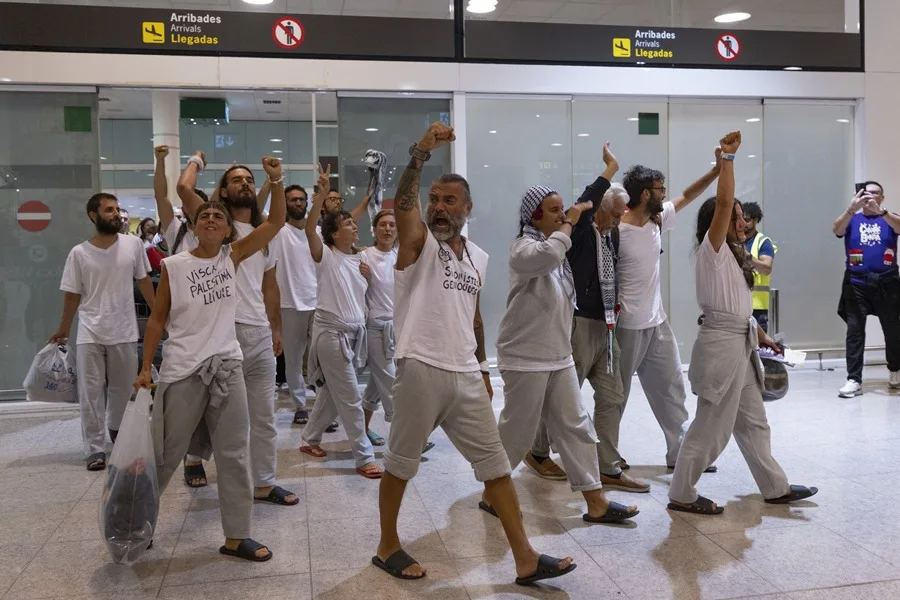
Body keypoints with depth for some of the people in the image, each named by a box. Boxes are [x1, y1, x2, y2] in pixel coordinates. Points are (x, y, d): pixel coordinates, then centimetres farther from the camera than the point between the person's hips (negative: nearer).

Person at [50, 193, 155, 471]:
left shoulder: (133, 245, -3)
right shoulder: (79, 253, -4)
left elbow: (143, 281, 7)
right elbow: (72, 295, 3)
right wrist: (62, 331, 8)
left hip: (124, 333, 1)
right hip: (90, 334, -1)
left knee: (122, 390, 15)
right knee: (91, 393, 1)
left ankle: (117, 432, 38)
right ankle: (95, 449, 9)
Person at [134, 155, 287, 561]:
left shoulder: (233, 256, 2)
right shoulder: (173, 266, -3)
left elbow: (276, 223, -4)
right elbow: (158, 318, 3)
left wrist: (276, 181, -17)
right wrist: (145, 368, 0)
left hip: (227, 368, 3)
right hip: (182, 372, -2)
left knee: (234, 455, 7)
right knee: (165, 454, 9)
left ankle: (236, 537, 18)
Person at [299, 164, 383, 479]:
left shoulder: (360, 257, 11)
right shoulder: (325, 255, -8)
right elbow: (309, 229, -28)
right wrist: (321, 195, -36)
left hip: (355, 331, 7)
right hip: (331, 331, -7)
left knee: (332, 392, 18)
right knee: (350, 398, -4)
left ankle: (309, 439, 36)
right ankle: (364, 458, 3)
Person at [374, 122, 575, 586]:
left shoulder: (477, 257, 14)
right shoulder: (418, 242, -3)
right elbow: (402, 203, -24)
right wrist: (420, 155, -37)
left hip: (466, 376, 6)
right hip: (422, 371, -6)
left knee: (495, 462, 6)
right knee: (400, 463, 8)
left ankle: (525, 559, 13)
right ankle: (388, 547, 27)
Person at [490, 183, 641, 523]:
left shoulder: (556, 247, 14)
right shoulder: (524, 247, -14)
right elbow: (549, 255, -37)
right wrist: (569, 222, -23)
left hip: (559, 357, 9)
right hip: (525, 359, -9)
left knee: (575, 427, 6)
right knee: (516, 432, 2)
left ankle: (596, 503, 10)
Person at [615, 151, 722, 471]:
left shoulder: (658, 220, 4)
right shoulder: (616, 231, -19)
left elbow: (686, 196, 16)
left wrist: (717, 170, 7)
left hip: (657, 323, 8)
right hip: (628, 326, -8)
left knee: (671, 388, 12)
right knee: (617, 393, 6)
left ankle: (680, 451, 22)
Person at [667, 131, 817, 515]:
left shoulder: (732, 255, 15)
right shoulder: (712, 249, -12)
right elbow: (723, 202, -25)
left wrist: (760, 335, 18)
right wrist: (727, 157, -19)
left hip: (741, 344, 10)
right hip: (721, 344, -10)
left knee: (752, 421, 19)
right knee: (712, 426, -2)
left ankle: (775, 487, 32)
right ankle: (681, 494, 9)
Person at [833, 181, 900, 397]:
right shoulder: (852, 219, 9)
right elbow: (837, 229, -12)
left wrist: (880, 211, -31)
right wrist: (852, 208, -30)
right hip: (857, 283, 0)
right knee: (855, 330, -5)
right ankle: (854, 380, -5)